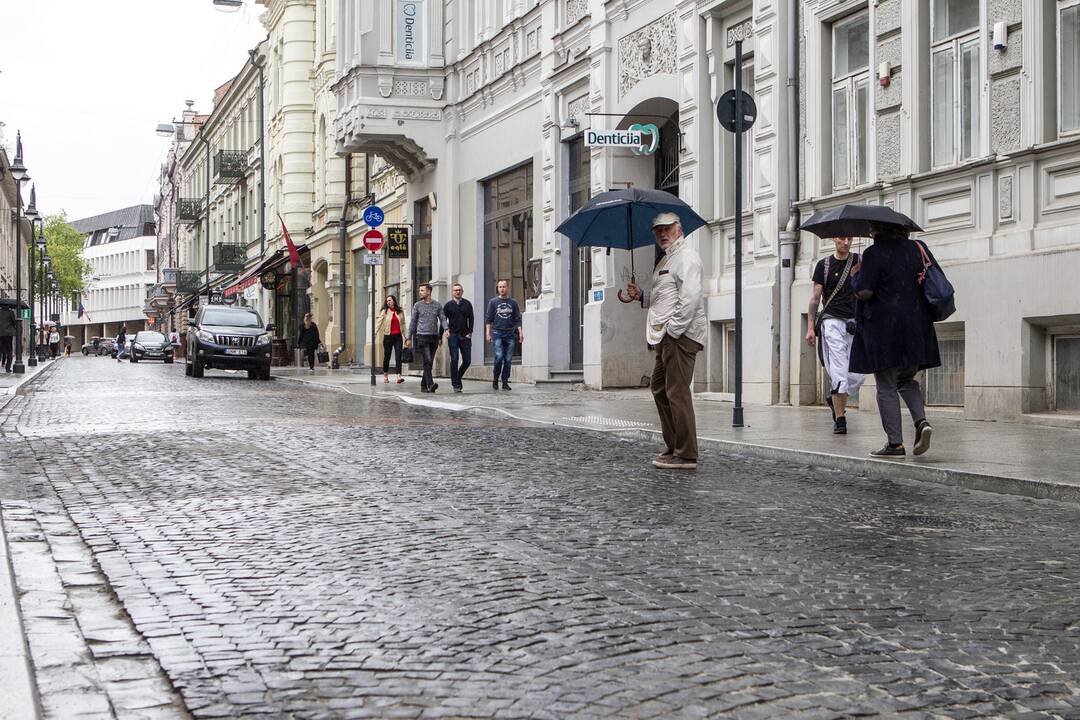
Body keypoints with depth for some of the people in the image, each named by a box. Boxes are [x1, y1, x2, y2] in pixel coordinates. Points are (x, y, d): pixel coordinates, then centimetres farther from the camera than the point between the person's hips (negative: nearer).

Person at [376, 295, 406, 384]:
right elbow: (379, 322, -5)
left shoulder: (400, 312, 9)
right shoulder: (384, 312, 3)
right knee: (387, 357, 7)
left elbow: (403, 324, 15)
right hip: (388, 336, -1)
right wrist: (375, 333, -19)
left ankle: (399, 376, -19)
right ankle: (385, 376, 20)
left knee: (398, 356, -10)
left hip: (398, 336, 1)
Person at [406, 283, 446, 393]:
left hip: (434, 337, 3)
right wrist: (409, 338, 7)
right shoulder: (417, 305, 6)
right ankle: (430, 384, -24)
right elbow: (413, 322, 9)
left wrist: (446, 329, -18)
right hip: (422, 336, -3)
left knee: (429, 363, 7)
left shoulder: (437, 306, 8)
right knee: (427, 361, -16)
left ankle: (423, 386, 16)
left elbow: (442, 319, 2)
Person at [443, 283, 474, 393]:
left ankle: (458, 377, 25)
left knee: (467, 361, 0)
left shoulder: (467, 304, 10)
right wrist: (446, 330, -5)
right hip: (453, 335, -2)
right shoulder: (448, 305, 6)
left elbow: (471, 319, 9)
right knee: (454, 360, -9)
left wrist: (470, 333, -1)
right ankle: (456, 384, -4)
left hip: (465, 336, 2)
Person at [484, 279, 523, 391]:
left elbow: (517, 319, 11)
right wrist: (488, 333, -3)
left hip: (510, 334, 2)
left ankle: (505, 382, 8)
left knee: (508, 360, 0)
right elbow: (488, 319, 5)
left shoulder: (513, 302, 10)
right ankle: (495, 380, 0)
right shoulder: (493, 302, 6)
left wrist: (520, 332, 0)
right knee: (499, 357, -15)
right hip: (497, 333, -2)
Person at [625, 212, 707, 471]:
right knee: (659, 388, 16)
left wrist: (672, 330, -21)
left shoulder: (686, 257, -9)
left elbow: (690, 298, -20)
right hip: (667, 336, 11)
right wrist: (640, 294, 14)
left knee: (677, 392, -11)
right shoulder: (666, 260, 23)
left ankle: (686, 455, -9)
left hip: (681, 335, -11)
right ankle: (673, 447, 24)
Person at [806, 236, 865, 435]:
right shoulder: (824, 265, 5)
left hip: (855, 322, 3)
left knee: (857, 374, -2)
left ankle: (834, 399, 25)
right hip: (832, 320, -2)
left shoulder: (859, 261, 9)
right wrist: (810, 327, -1)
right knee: (839, 372, -11)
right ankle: (839, 419, -4)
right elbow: (815, 298, 5)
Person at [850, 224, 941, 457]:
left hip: (883, 327, -6)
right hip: (916, 327, 6)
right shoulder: (918, 248, 7)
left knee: (886, 387, 2)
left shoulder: (874, 254, -11)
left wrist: (856, 276, 3)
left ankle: (895, 443, 1)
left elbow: (864, 291, -16)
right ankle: (921, 421, -3)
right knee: (907, 380, 20)